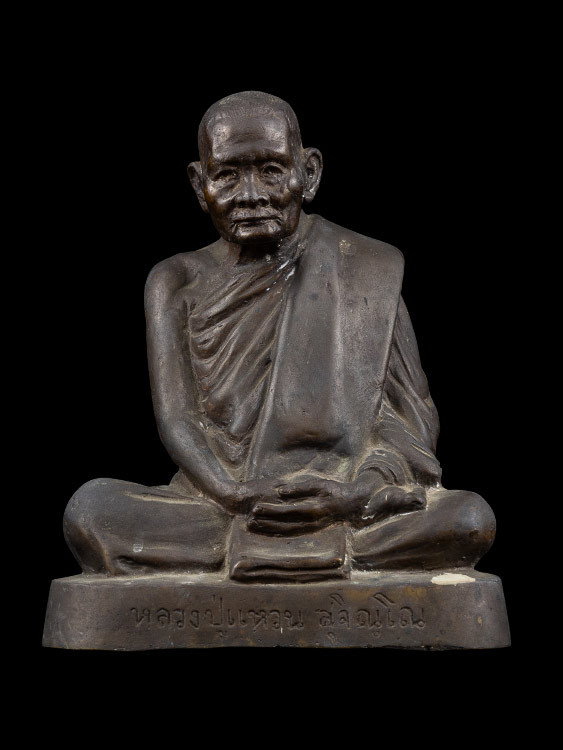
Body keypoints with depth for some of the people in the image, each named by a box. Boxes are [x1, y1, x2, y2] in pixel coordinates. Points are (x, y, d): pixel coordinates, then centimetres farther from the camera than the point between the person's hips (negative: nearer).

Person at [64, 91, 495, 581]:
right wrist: (236, 497, -22)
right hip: (217, 506, 1)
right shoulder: (178, 283, 9)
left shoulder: (368, 272, 6)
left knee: (472, 519, -27)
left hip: (350, 510, 0)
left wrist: (354, 493, -19)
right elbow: (176, 418, -3)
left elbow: (414, 421, 2)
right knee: (89, 510, -25)